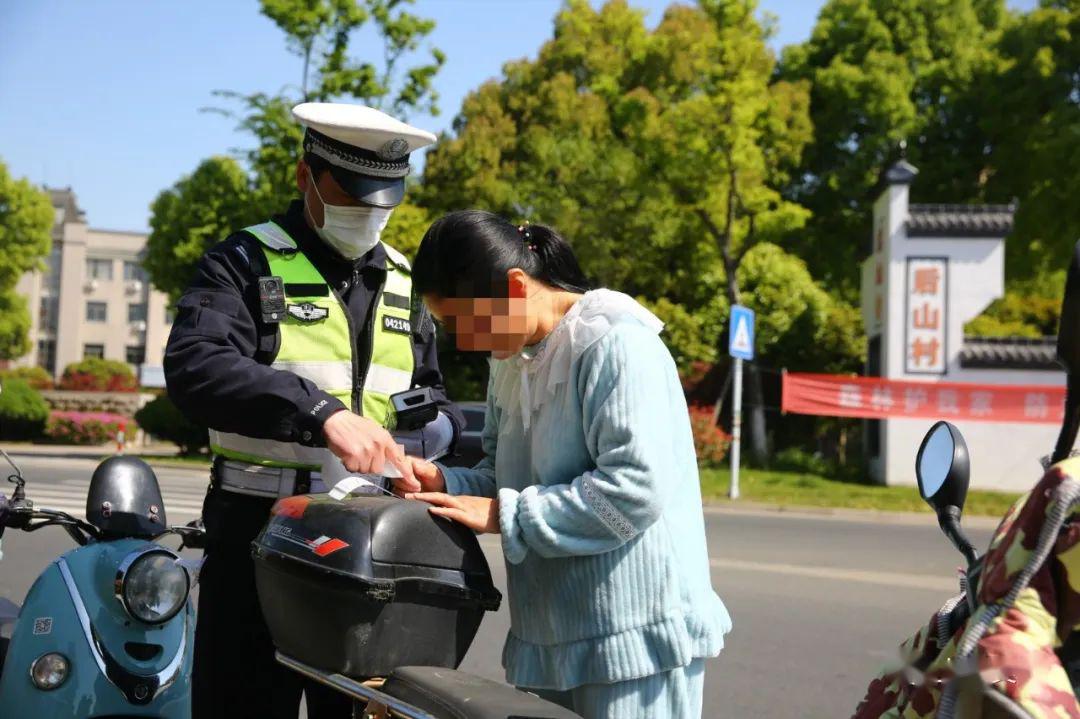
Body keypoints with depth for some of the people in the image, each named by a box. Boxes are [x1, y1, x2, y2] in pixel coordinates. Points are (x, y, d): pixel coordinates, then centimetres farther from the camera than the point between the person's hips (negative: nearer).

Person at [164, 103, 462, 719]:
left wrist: (438, 424, 1)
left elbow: (431, 389, 26)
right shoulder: (248, 263, -2)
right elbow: (195, 366, -20)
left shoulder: (404, 282, 15)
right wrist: (321, 413, -33)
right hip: (261, 533, -4)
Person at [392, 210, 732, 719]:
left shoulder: (616, 343, -16)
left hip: (635, 634, -8)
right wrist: (445, 484, -3)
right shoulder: (511, 360, 11)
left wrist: (503, 515, -20)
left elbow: (634, 489, -24)